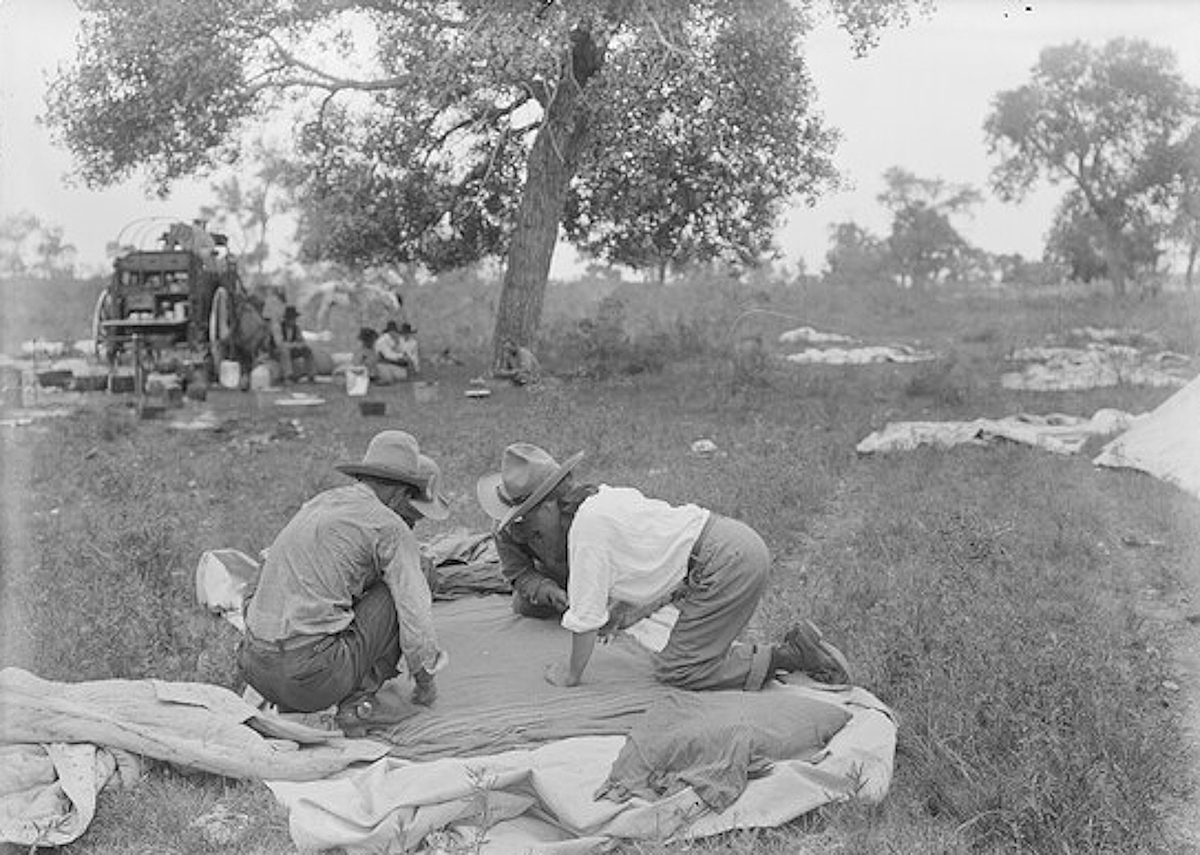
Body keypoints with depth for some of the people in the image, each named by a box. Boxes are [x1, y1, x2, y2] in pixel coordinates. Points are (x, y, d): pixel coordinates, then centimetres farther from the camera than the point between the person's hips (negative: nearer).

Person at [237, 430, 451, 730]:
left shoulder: (318, 503, 20)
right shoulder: (390, 527, -5)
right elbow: (415, 613, -5)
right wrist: (425, 679, 13)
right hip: (315, 676, -8)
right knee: (395, 594, 5)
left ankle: (291, 706, 15)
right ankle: (358, 700, 2)